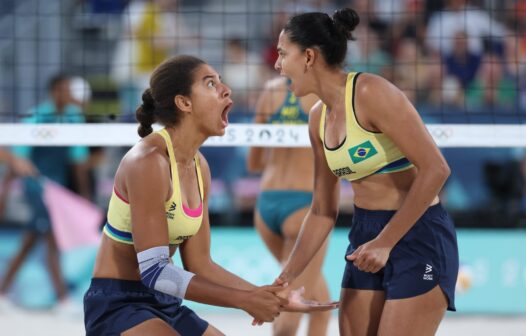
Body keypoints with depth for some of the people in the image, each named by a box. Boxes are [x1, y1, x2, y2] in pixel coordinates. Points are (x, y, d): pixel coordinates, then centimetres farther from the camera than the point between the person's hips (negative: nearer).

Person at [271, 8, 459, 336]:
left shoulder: (371, 93, -17)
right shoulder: (319, 118, 8)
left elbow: (435, 169, -23)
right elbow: (323, 211, 15)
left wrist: (385, 243, -22)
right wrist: (286, 279, 9)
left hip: (420, 237, -8)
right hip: (366, 235, 8)